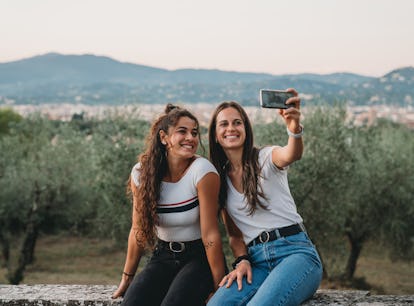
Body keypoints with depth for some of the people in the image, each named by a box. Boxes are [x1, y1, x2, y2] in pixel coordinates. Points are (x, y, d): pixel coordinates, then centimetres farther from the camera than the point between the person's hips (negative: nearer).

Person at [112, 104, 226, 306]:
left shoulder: (202, 171, -17)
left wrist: (219, 285, -15)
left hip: (199, 256, -3)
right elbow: (138, 230, 5)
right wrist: (127, 278, 8)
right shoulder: (141, 173, -5)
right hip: (164, 256, 3)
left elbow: (210, 233, -16)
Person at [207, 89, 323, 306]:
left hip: (295, 250, -4)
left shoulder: (266, 158, 3)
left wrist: (294, 130, -45)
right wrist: (241, 260, -2)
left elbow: (292, 155, -23)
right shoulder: (219, 179, 16)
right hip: (257, 261, 4)